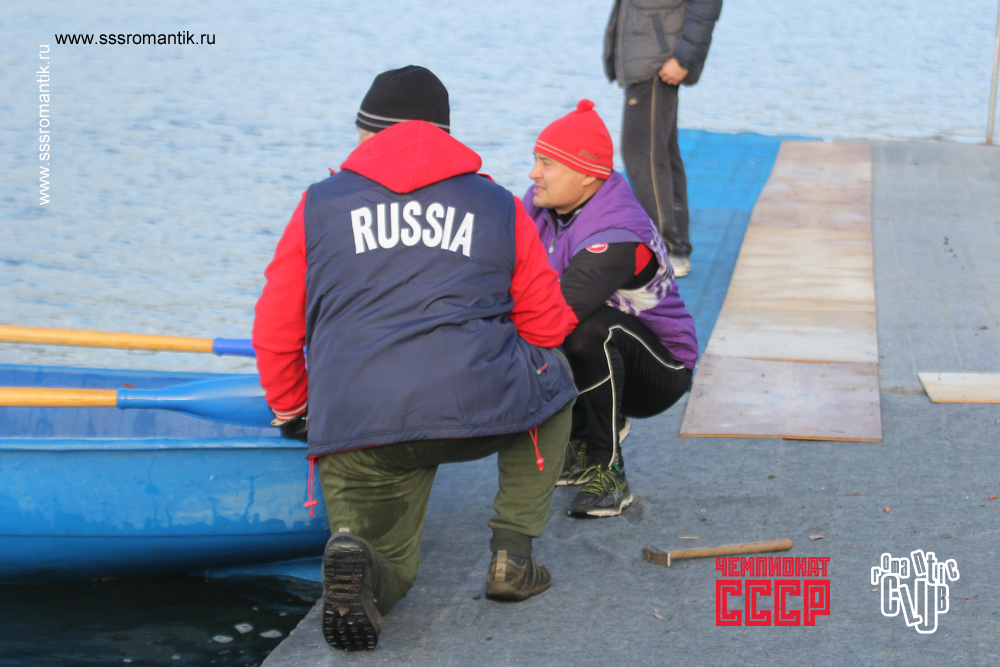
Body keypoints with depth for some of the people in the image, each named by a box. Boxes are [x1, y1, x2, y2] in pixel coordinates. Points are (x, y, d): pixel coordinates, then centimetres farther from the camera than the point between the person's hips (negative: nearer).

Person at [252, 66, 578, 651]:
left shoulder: (319, 206, 17)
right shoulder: (501, 207, 16)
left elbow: (275, 331, 18)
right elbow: (549, 326, 18)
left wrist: (291, 410, 36)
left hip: (355, 431, 1)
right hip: (481, 409, -1)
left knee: (388, 573, 22)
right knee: (550, 377, 33)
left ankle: (351, 552, -17)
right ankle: (512, 553, 20)